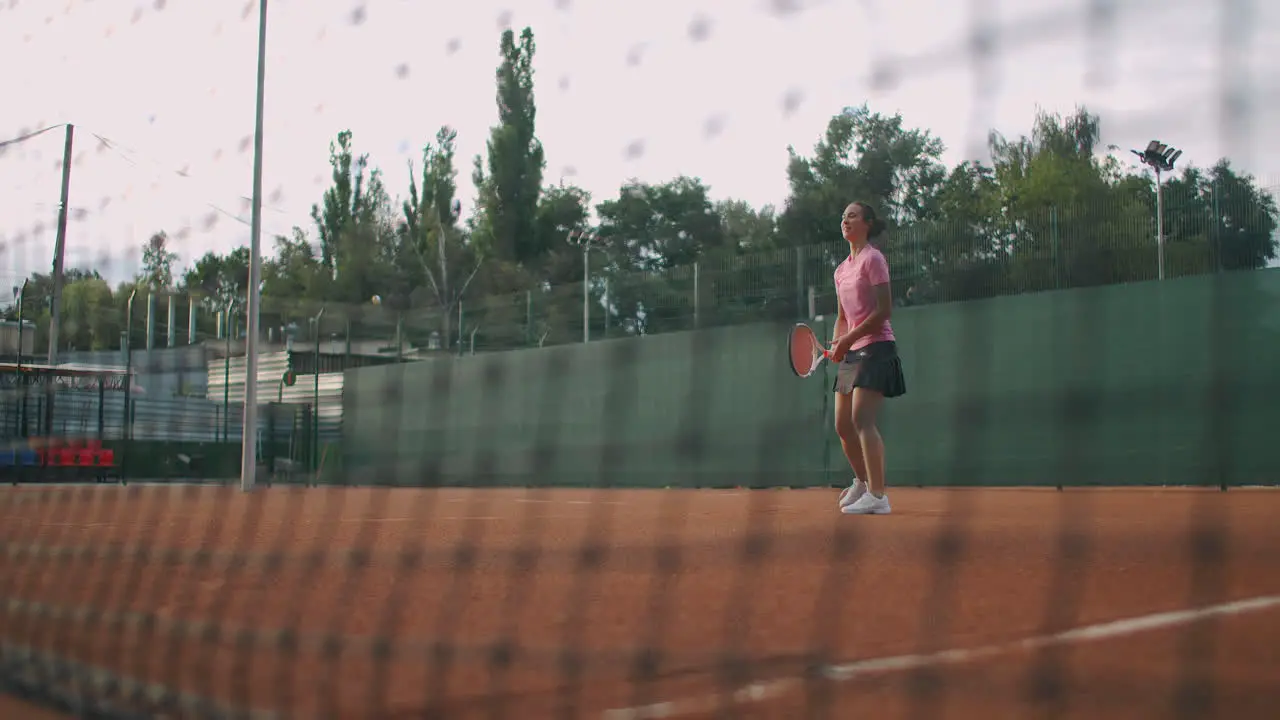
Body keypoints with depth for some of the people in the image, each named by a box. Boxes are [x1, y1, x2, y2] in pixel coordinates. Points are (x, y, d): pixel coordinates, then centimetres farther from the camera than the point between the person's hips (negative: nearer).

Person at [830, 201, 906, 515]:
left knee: (862, 420, -19)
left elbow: (884, 309, -14)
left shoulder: (873, 259, -7)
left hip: (876, 348, -8)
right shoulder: (841, 269, 17)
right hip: (852, 352, 8)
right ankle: (862, 482, 31)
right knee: (843, 425, 10)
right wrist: (837, 343, 3)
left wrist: (850, 337, -17)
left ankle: (877, 496, -20)